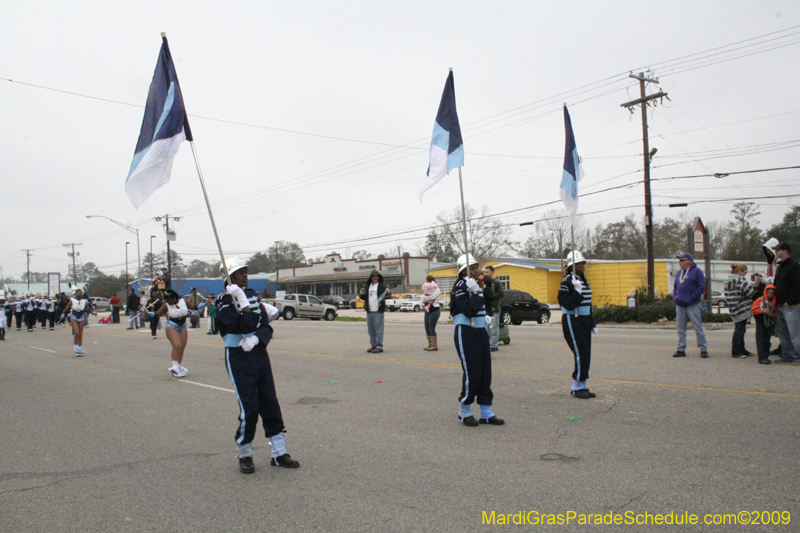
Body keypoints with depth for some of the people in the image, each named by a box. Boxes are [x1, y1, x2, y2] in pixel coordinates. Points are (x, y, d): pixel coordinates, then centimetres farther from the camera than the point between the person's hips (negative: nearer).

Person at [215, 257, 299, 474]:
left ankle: (279, 453, 15)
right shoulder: (224, 300, -9)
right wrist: (244, 303, -23)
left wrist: (255, 339, -15)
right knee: (249, 407, -5)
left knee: (270, 403, 6)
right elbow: (246, 326, -21)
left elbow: (266, 327, 2)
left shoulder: (252, 295, 10)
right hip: (238, 357, -6)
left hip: (259, 352, 6)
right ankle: (244, 455, 16)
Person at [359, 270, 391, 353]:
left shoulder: (382, 286, -3)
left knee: (378, 329, -6)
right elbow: (364, 297, 23)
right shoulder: (367, 286, 14)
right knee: (371, 329, 13)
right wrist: (361, 294, 3)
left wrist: (388, 293, -32)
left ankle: (379, 347, -2)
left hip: (378, 311, -6)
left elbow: (387, 296, -11)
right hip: (369, 311, 6)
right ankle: (373, 345, 22)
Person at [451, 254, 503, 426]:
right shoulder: (460, 287, -11)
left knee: (485, 372, 7)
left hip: (480, 331, 8)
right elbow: (468, 311, -22)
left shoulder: (477, 285, 15)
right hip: (465, 333, -8)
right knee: (471, 372, -6)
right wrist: (475, 293, -24)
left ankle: (486, 413, 15)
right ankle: (464, 412, 11)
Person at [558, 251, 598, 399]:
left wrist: (592, 323, 21)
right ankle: (577, 387, 0)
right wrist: (577, 291, -30)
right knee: (581, 354, -10)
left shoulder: (584, 281, 15)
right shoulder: (567, 281, -12)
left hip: (584, 320, 9)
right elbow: (568, 304, -20)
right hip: (572, 321, -9)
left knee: (586, 354, 9)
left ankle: (582, 386, 18)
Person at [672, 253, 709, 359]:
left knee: (698, 328, -3)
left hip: (693, 305, -6)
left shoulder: (696, 271, -5)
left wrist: (690, 298, -15)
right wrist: (675, 297, 3)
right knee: (681, 329, 8)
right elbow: (675, 287, 22)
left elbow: (701, 287, -11)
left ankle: (703, 349, 2)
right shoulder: (679, 272, 16)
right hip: (680, 305, 7)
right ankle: (681, 349, 14)